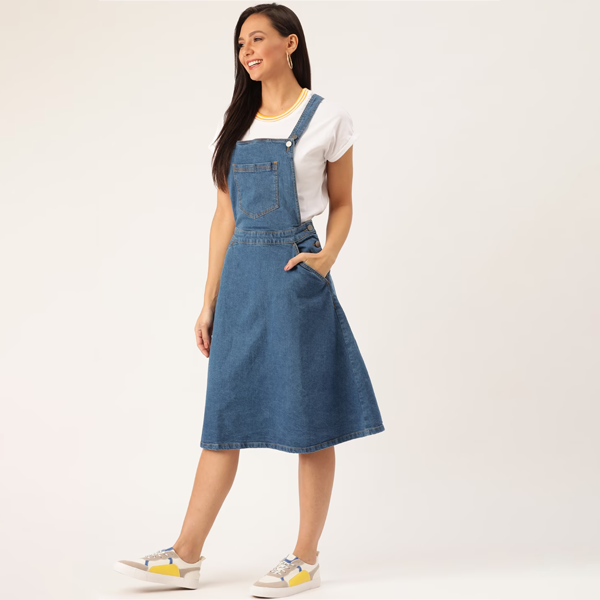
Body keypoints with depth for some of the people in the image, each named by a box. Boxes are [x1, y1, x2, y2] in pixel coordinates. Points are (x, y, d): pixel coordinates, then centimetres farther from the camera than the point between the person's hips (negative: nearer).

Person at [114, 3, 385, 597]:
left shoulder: (327, 118, 0)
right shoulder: (236, 124, 13)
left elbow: (341, 204, 7)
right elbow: (225, 215, 13)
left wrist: (327, 256, -13)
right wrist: (209, 301, 10)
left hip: (295, 276, -5)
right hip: (241, 275, 5)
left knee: (309, 420, 1)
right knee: (224, 419, 7)